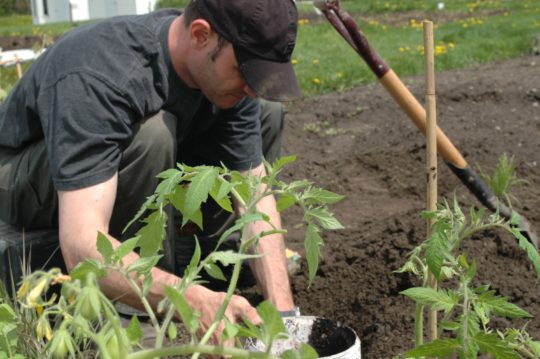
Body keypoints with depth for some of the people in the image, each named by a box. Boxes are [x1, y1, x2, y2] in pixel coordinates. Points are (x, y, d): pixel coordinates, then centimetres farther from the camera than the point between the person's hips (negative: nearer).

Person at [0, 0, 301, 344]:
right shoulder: (98, 80, -39)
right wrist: (199, 303, -59)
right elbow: (82, 246, -47)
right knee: (147, 134, -38)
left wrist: (282, 306, -30)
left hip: (122, 157, 6)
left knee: (266, 114, -6)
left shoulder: (225, 68, -19)